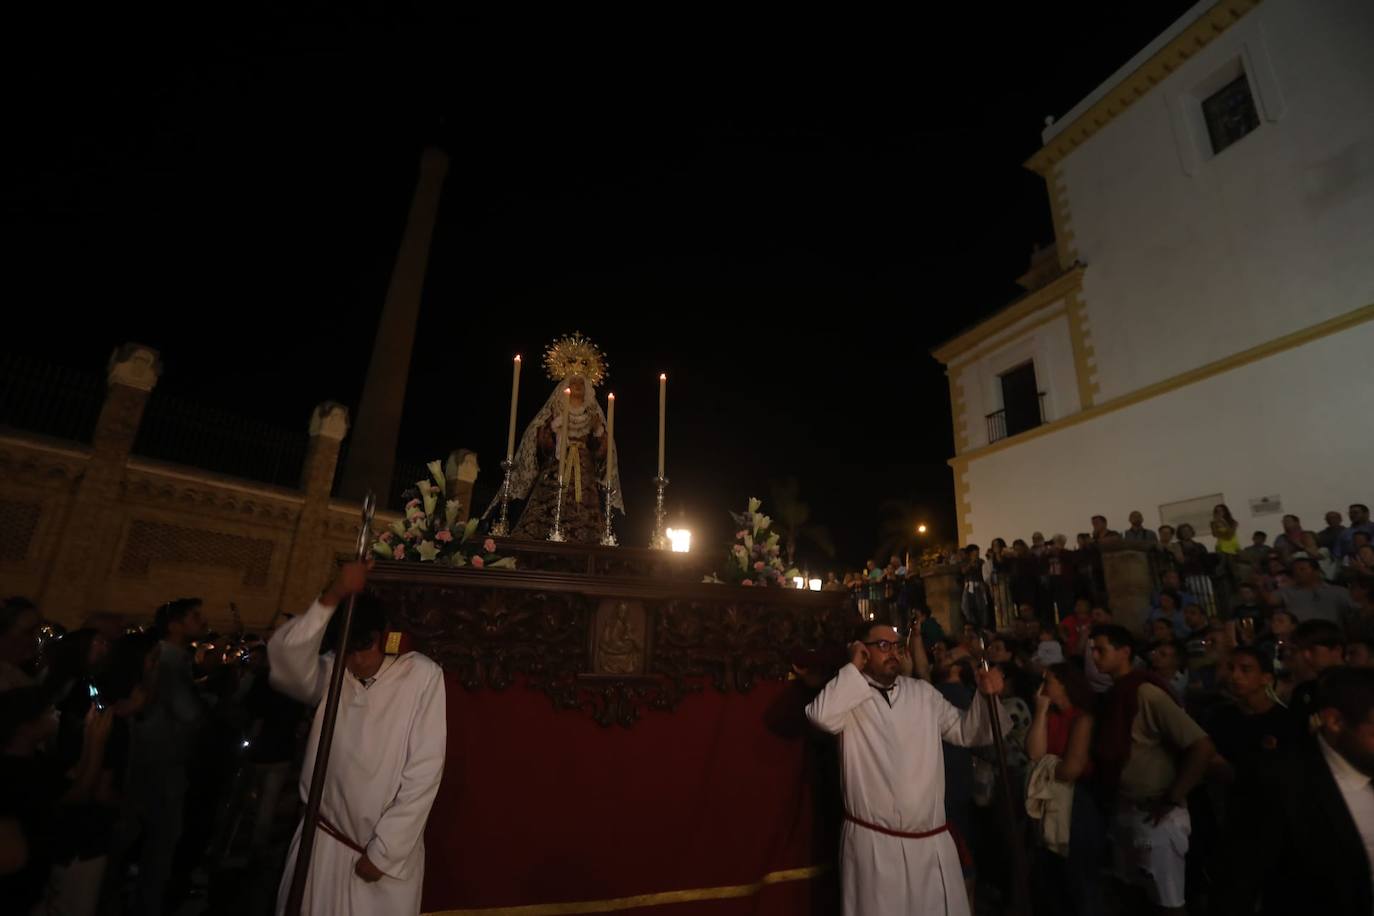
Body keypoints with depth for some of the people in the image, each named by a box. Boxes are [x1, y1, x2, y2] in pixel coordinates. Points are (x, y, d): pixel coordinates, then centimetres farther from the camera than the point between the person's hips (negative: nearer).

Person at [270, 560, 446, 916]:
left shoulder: (422, 675, -13)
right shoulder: (330, 673, -2)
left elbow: (423, 774, -13)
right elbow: (283, 657, -25)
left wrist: (383, 852, -11)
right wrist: (332, 596, -34)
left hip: (389, 849, -2)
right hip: (323, 841, 3)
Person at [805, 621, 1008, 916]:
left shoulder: (923, 693, 8)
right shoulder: (849, 697, -7)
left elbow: (965, 732, 12)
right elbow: (821, 716, -27)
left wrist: (985, 697, -6)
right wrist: (854, 668, -18)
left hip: (932, 841, 5)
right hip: (873, 841, -4)